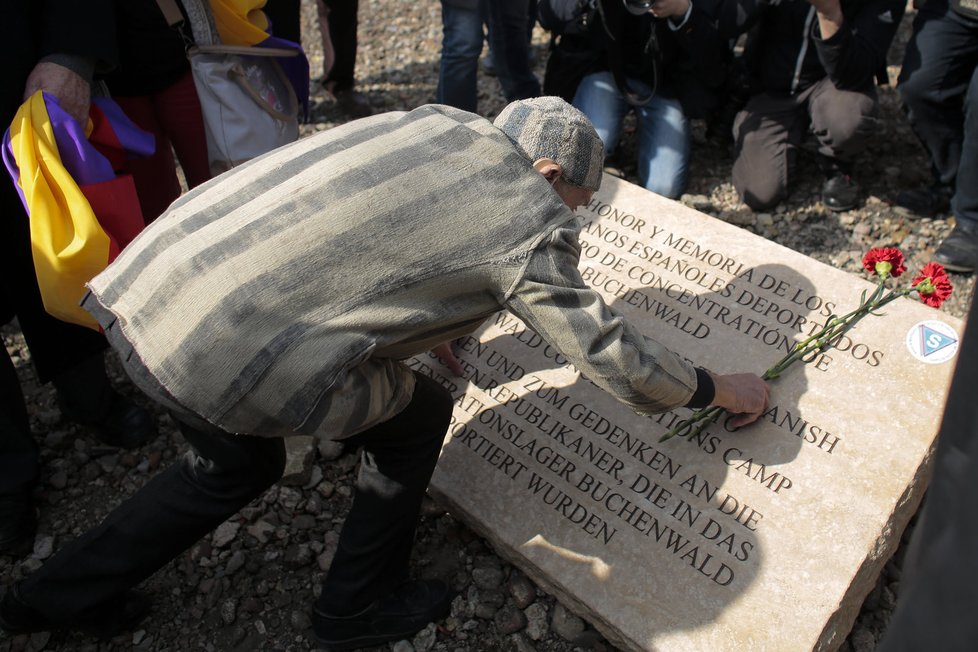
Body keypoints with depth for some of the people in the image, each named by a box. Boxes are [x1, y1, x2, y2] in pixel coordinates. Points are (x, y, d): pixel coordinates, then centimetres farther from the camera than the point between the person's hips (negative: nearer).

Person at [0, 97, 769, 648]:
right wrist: (719, 390, 19)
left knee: (239, 463, 31)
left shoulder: (440, 121, 14)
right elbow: (611, 354, 1)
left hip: (148, 280, 8)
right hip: (231, 355, -8)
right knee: (417, 417, 14)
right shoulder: (533, 226, -7)